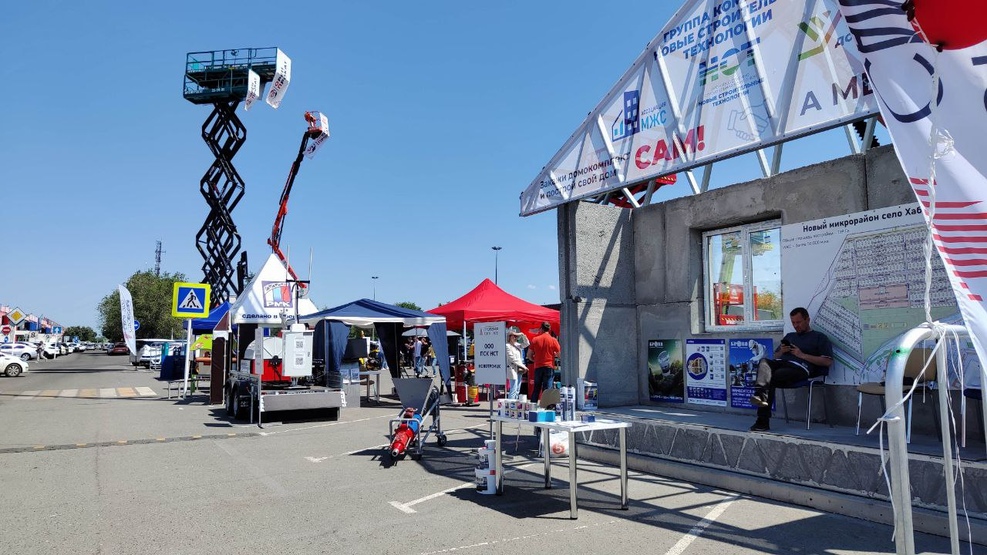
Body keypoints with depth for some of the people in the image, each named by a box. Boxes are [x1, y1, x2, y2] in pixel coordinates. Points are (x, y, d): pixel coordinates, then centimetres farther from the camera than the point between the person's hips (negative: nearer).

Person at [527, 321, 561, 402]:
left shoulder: (535, 339, 1)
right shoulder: (553, 340, -5)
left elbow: (529, 355, 4)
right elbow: (559, 354, -4)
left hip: (538, 367, 2)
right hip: (549, 367, -2)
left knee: (536, 389, 13)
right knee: (547, 389, -1)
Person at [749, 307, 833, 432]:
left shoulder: (819, 337, 17)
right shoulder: (789, 336, 35)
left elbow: (828, 362, 3)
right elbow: (775, 357, 31)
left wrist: (802, 355, -4)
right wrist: (781, 352, 7)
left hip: (800, 367, -5)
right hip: (781, 363, 5)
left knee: (772, 377, -34)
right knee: (764, 362, -32)